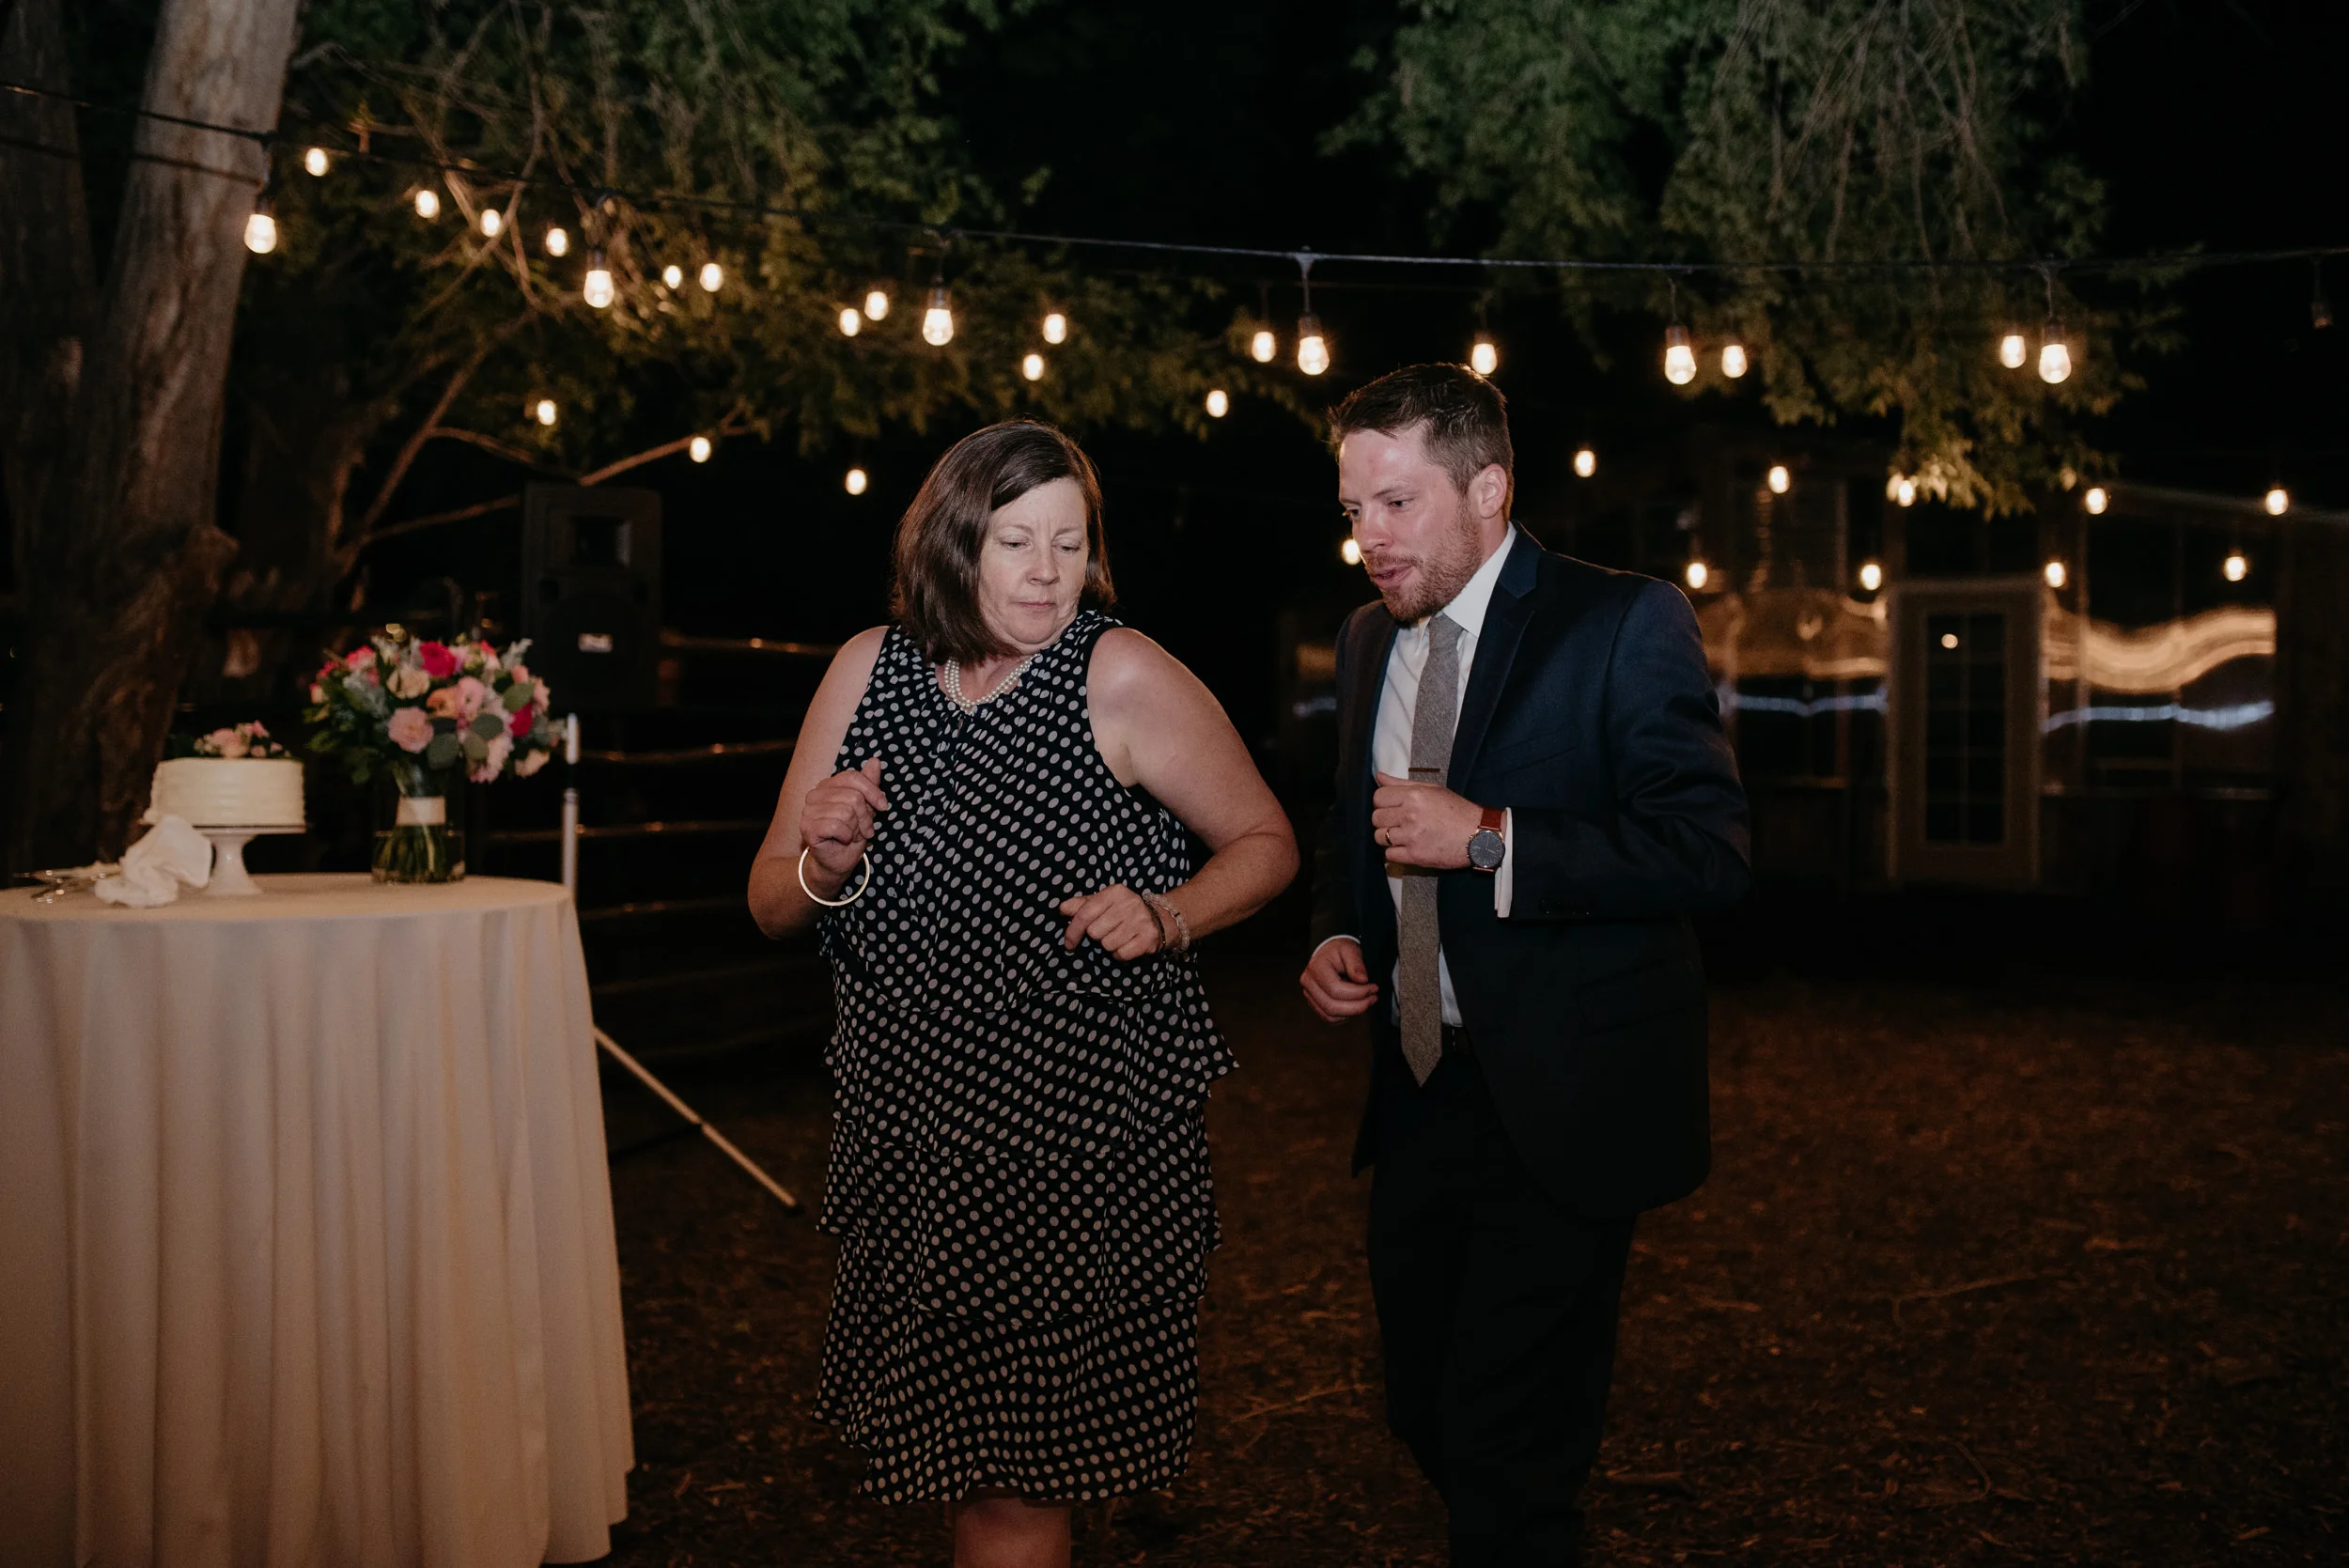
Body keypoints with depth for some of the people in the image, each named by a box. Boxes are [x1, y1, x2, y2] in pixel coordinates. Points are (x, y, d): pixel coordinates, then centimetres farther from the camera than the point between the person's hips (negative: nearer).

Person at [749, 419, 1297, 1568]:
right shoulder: (870, 669, 1)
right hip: (909, 1128, 5)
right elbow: (770, 905, 6)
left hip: (1081, 1141, -4)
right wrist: (824, 864, -16)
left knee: (1012, 1476, 3)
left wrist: (1166, 919, -19)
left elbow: (1265, 844, 0)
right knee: (950, 1444, 19)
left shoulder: (1124, 677, -10)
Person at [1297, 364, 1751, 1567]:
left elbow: (1710, 849, -19)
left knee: (1505, 1450, -4)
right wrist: (1336, 935, 4)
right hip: (1416, 1094, 7)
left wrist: (1489, 838, -24)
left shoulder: (1621, 623, -11)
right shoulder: (1368, 641, 10)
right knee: (1427, 1413, 16)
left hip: (1559, 1105, -6)